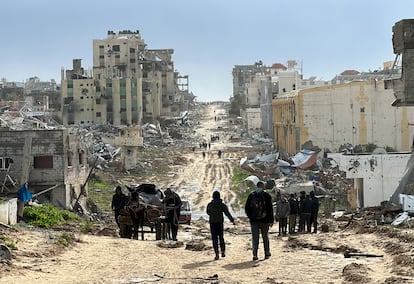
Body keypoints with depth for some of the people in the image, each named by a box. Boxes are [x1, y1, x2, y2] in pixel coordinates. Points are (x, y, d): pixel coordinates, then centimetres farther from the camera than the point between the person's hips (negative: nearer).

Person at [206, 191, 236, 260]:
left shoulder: (209, 205, -2)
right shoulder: (222, 205, -4)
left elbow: (208, 213, 13)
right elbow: (227, 213, -10)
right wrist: (232, 220, -10)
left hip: (212, 223, 0)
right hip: (220, 223, 1)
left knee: (214, 239, 1)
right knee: (221, 238, 16)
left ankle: (217, 254, -5)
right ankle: (223, 252, 12)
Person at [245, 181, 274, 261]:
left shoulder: (251, 195, 3)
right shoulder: (267, 196, -4)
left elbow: (246, 208, 4)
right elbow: (270, 209, -5)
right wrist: (271, 220, -1)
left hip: (254, 221, 1)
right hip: (264, 221, -1)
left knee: (255, 238, 3)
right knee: (265, 237, 12)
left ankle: (255, 254, -10)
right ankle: (267, 254, 18)